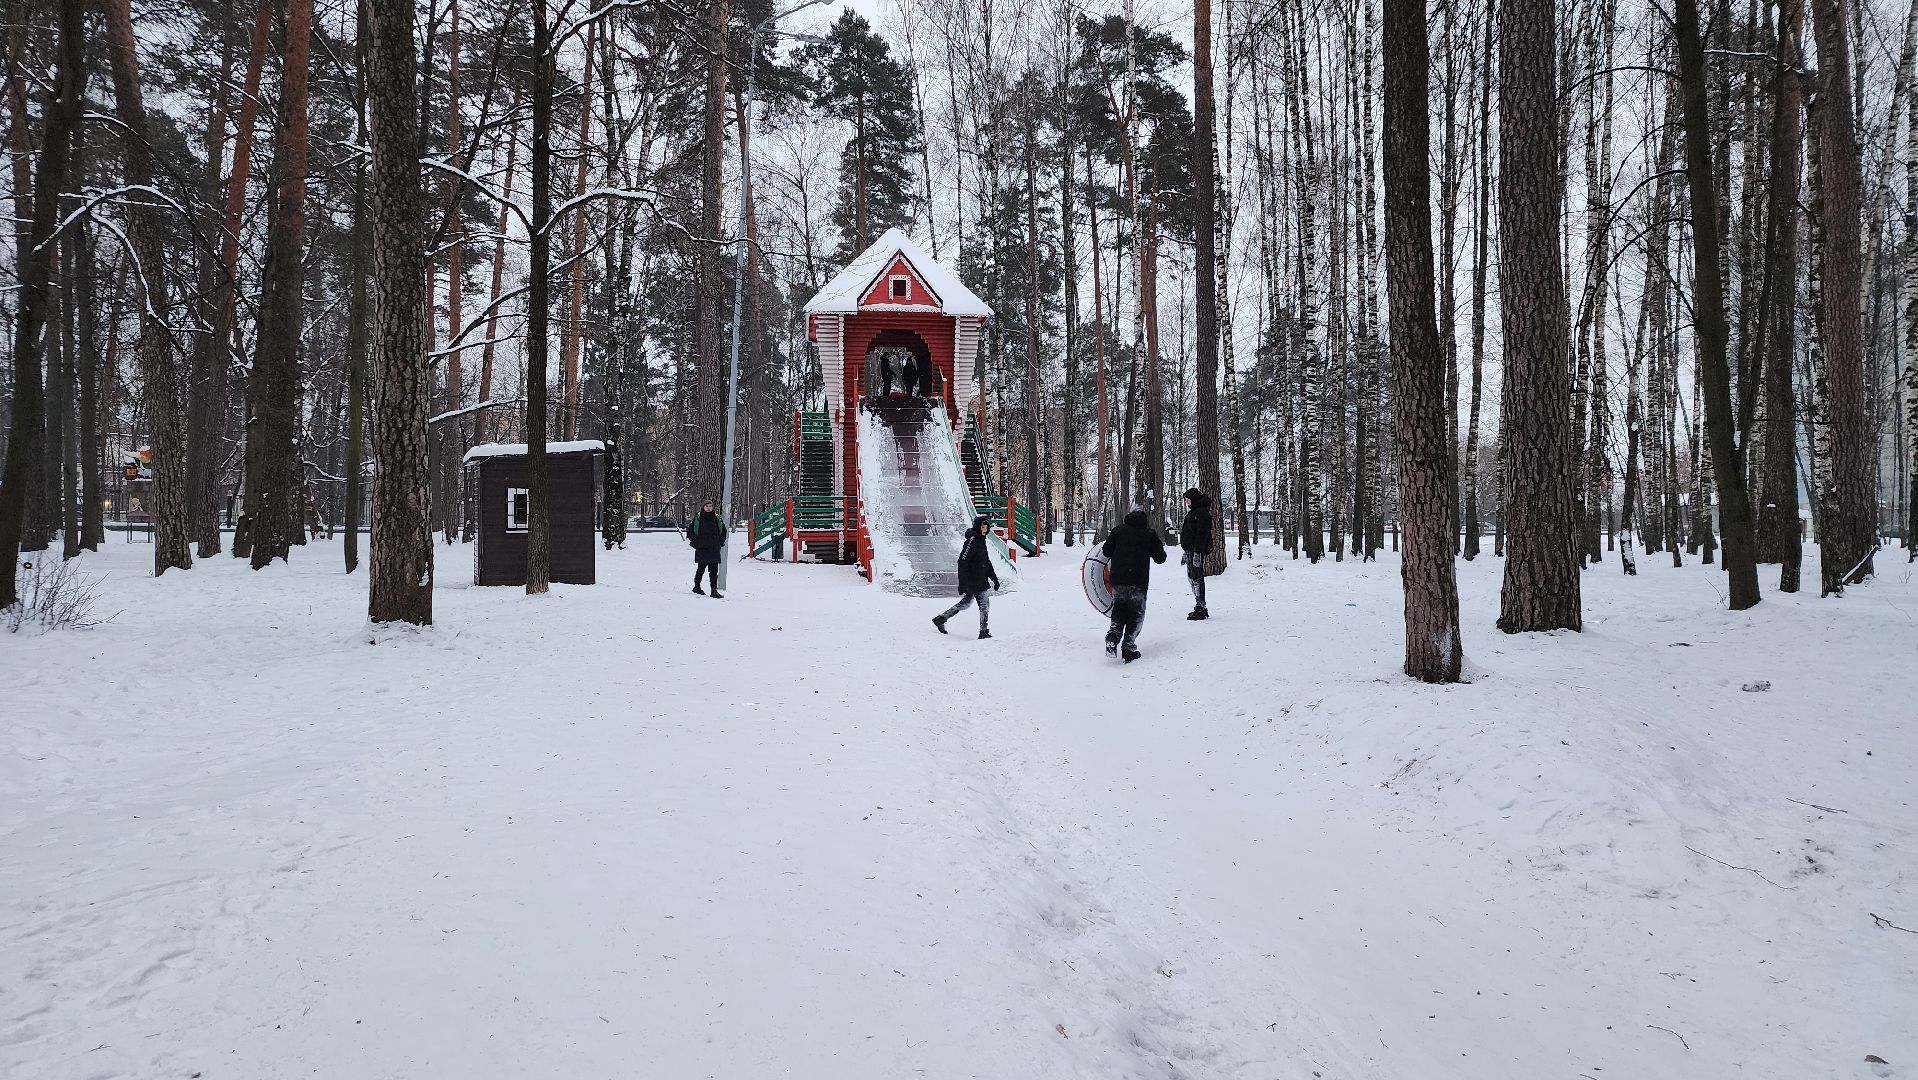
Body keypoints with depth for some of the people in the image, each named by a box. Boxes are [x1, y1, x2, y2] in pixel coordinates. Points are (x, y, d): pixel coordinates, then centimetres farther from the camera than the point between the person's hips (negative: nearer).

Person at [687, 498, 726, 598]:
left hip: (714, 550, 2)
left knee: (714, 571, -2)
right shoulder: (698, 518, 0)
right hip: (701, 549, -2)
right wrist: (695, 543, 0)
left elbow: (723, 531, 20)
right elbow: (690, 531, 7)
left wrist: (720, 543, 10)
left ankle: (714, 590, -2)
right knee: (701, 568, 5)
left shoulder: (717, 518, 7)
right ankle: (697, 587, 23)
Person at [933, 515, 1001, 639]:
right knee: (984, 605, -3)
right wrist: (963, 584, -24)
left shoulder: (981, 540, 15)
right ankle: (984, 632, 5)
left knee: (965, 603, 17)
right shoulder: (972, 540, -16)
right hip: (974, 581, -10)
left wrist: (995, 579, 22)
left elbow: (986, 562, 24)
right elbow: (962, 561, -21)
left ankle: (940, 619, 25)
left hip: (980, 581, 10)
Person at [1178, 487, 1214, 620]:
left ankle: (1201, 609, -6)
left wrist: (1197, 553, -25)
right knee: (1191, 578, 13)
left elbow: (1202, 534, -20)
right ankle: (1200, 608, 19)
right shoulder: (1193, 512, 19)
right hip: (1190, 550, 11)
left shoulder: (1202, 513, -14)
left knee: (1197, 578, -8)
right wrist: (1186, 553, 25)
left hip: (1197, 550, -11)